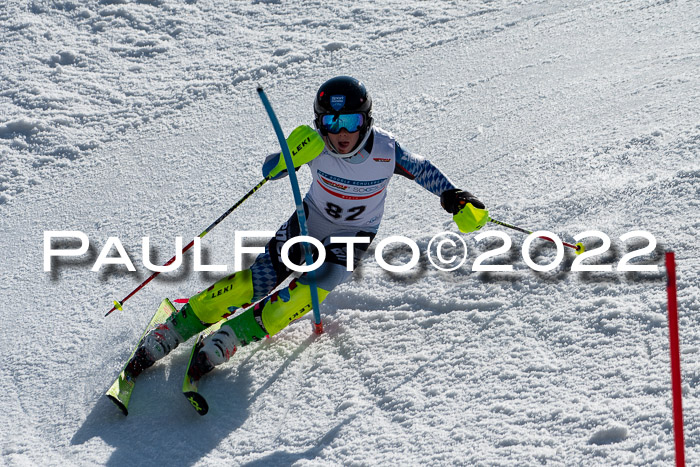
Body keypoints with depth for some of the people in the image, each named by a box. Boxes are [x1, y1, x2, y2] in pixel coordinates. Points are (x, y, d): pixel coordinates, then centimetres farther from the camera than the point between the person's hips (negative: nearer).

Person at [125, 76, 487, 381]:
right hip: (309, 222, 1)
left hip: (352, 240, -1)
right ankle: (173, 331, 0)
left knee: (303, 297, -24)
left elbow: (421, 170, -6)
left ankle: (229, 339, -12)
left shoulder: (385, 150, -24)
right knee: (253, 285, -11)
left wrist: (451, 195, -19)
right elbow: (269, 171, -16)